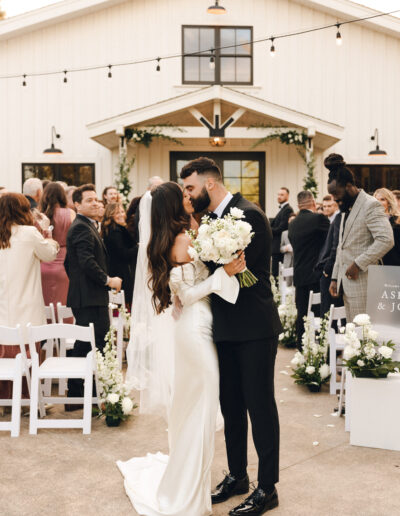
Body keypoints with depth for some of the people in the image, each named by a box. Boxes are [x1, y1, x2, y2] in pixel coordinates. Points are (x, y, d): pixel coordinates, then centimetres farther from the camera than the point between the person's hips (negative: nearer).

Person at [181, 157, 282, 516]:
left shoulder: (249, 215, -16)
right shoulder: (212, 217, 9)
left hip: (254, 329, -8)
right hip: (226, 328, 8)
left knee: (260, 405, 2)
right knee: (231, 405, 16)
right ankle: (237, 476, 31)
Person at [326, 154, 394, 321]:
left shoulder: (371, 205, -10)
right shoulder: (347, 208, 19)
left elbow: (386, 240, -22)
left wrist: (358, 264, -21)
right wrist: (335, 278, 18)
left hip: (362, 283, -9)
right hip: (347, 285, 9)